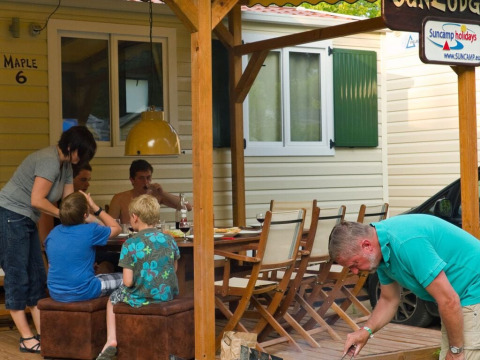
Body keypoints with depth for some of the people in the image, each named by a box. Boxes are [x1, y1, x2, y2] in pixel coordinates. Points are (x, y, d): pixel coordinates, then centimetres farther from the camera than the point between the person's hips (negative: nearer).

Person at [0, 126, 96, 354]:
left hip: (26, 221, 10)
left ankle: (42, 333, 11)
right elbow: (37, 200, -23)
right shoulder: (50, 161, -20)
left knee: (37, 276, 8)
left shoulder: (65, 164, 10)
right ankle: (27, 338, -2)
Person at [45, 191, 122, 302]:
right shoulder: (91, 231, -14)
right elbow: (117, 228, 4)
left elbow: (51, 264, 12)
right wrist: (95, 208, 4)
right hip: (82, 293, -6)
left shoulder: (53, 233, 1)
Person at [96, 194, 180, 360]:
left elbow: (128, 282, -15)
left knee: (113, 299, 28)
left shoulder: (130, 244, -15)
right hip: (167, 296, 4)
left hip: (140, 298, -4)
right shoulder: (169, 240, -1)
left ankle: (111, 340, 18)